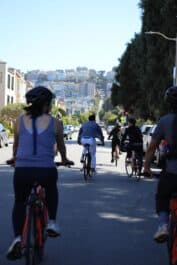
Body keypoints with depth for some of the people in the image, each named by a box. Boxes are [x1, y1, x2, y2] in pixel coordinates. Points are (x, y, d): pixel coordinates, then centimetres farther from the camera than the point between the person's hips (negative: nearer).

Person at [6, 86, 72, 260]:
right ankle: (52, 222, 22)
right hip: (46, 171, -1)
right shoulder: (54, 123, 5)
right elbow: (61, 145, 22)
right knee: (51, 192, 34)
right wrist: (64, 159, 43)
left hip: (22, 170, 1)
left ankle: (17, 237, 4)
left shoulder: (20, 121, 9)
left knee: (19, 203, 23)